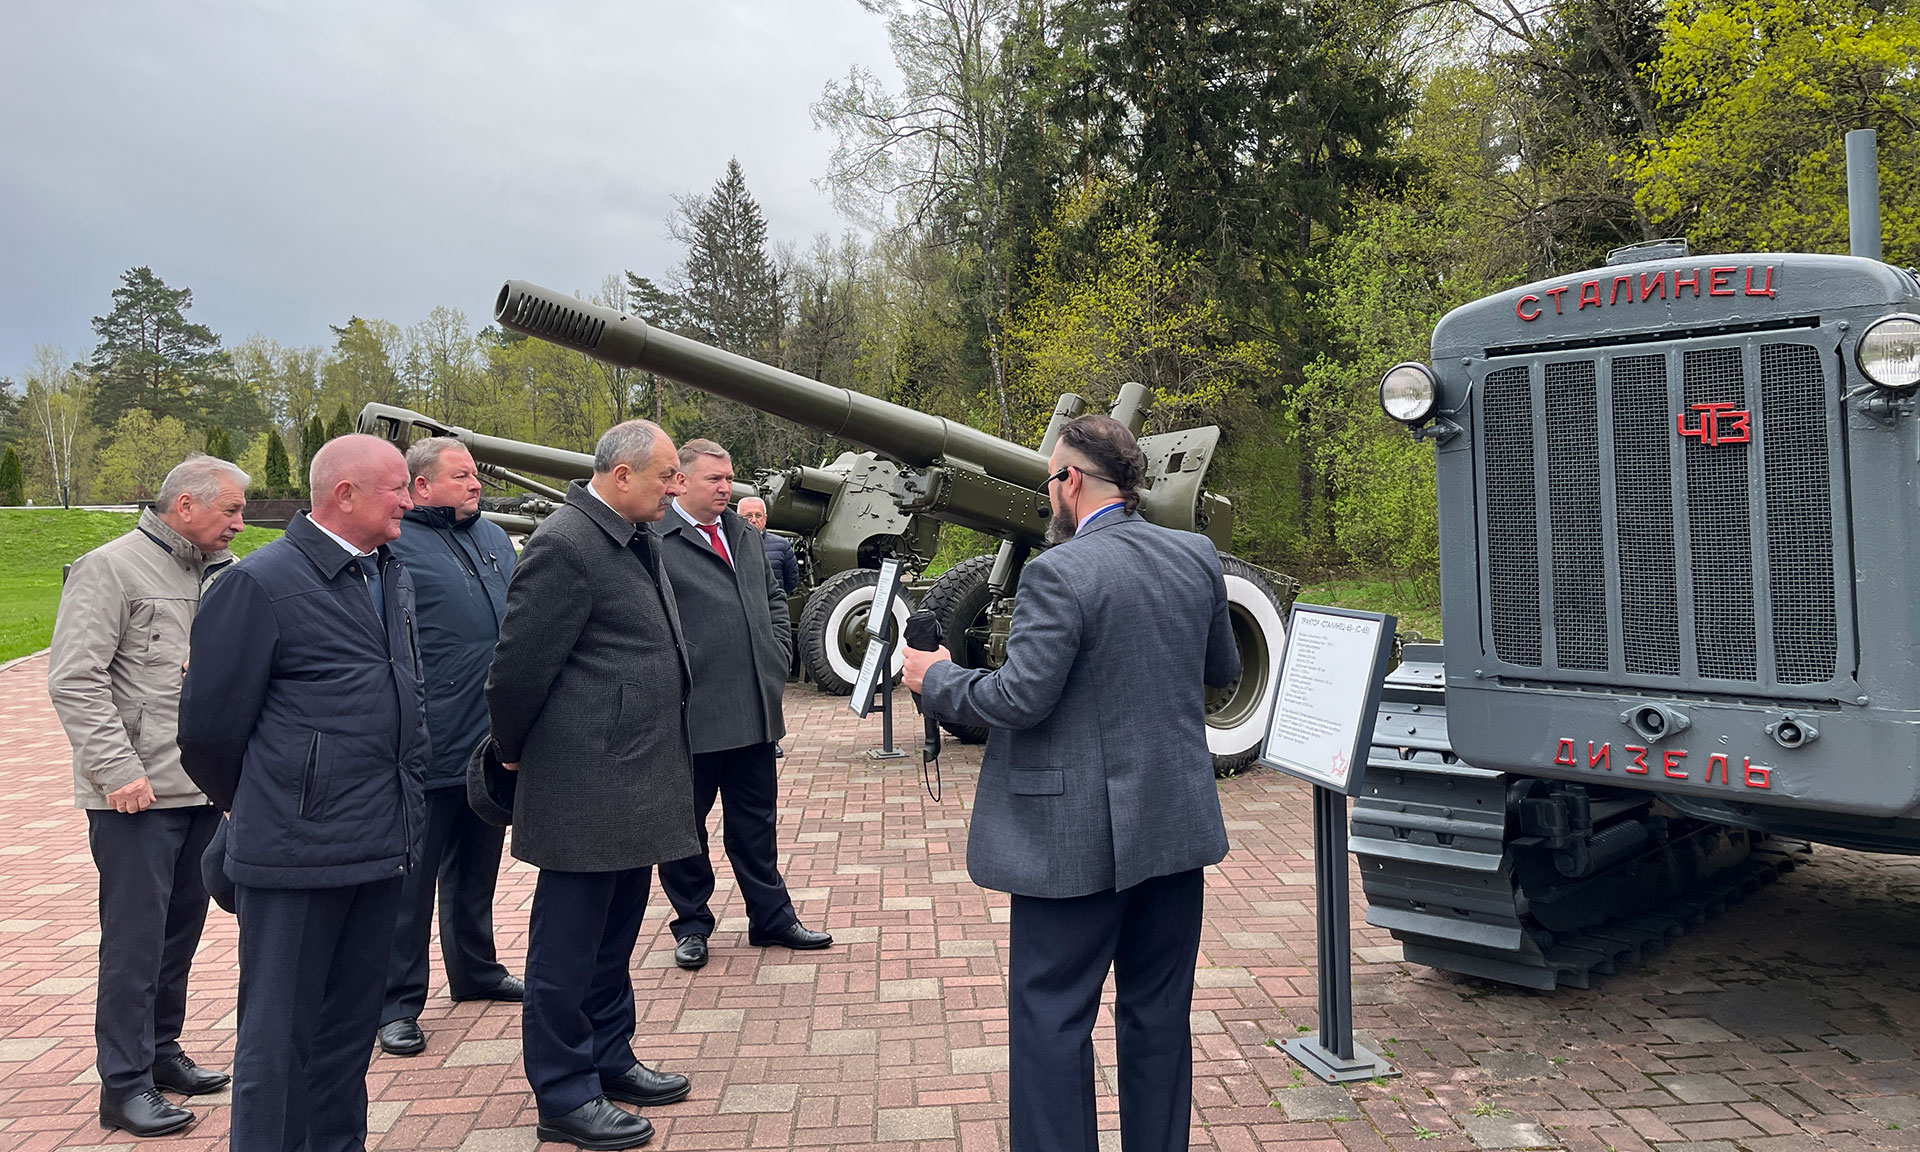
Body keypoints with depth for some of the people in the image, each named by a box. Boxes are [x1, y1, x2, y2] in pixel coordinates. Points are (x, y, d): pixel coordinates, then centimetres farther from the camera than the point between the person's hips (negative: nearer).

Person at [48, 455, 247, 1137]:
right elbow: (74, 680, -12)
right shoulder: (112, 568, -8)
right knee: (135, 938, -1)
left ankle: (160, 1052, 30)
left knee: (182, 929, 16)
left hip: (208, 788, 6)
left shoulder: (227, 575, 8)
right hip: (138, 796, -6)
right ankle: (124, 1085, 10)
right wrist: (118, 769, -16)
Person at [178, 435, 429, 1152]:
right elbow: (210, 724, -9)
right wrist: (251, 806, 6)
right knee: (280, 1037, 6)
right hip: (299, 851, -7)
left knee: (351, 1026, 18)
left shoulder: (392, 577, 11)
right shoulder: (261, 583, -12)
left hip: (382, 847, 7)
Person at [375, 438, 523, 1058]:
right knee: (411, 878, 2)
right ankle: (398, 1003, 13)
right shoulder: (393, 547, -10)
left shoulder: (494, 537, 13)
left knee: (477, 867, 20)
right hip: (429, 746, -7)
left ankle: (476, 968, 35)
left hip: (493, 743, 7)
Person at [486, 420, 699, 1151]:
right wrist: (514, 754, -2)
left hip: (634, 778, 9)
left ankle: (609, 1059, 35)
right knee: (570, 946, 4)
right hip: (585, 783, -9)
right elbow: (520, 665, -16)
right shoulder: (565, 546, -18)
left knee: (615, 934, 20)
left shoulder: (638, 541, 12)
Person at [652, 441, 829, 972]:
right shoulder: (654, 540, -11)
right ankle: (692, 925, 25)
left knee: (755, 819, 16)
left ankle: (772, 917, 27)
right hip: (691, 713, -6)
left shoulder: (742, 533, 14)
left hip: (753, 710, 6)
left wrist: (776, 655, 12)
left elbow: (774, 595, 23)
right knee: (684, 824, 10)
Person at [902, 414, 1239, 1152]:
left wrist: (935, 680, -4)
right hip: (1177, 825, 7)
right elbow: (1223, 672, 13)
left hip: (1078, 839, -6)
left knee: (1052, 1019, 7)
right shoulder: (1198, 557, 3)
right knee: (1158, 1013, 18)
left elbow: (1022, 697, -20)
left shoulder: (1060, 573, -18)